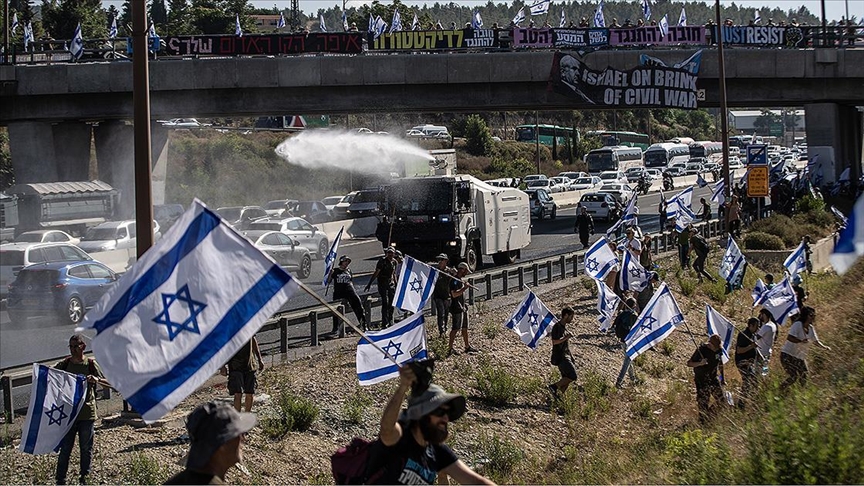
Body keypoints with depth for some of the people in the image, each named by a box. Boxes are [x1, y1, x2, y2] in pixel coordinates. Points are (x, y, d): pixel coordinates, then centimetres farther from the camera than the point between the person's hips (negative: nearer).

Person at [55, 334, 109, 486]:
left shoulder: (91, 364, -1)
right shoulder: (64, 364, 3)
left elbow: (109, 383, -3)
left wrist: (97, 380, -23)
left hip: (87, 412, -1)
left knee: (86, 448, 7)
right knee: (65, 447, 1)